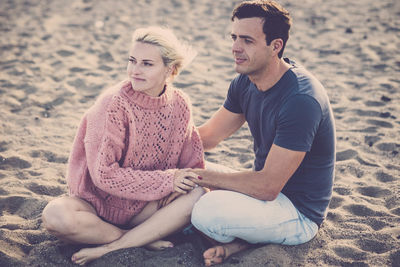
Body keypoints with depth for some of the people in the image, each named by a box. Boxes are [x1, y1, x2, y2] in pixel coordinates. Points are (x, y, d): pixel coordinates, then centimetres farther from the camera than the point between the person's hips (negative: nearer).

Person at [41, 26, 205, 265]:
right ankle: (147, 238, -16)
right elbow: (104, 174, -20)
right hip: (99, 202, -3)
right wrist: (166, 181, -22)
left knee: (199, 195, -24)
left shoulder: (180, 104, -4)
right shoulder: (114, 105, -18)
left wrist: (179, 185, -19)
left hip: (143, 208, 4)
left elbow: (194, 162, 5)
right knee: (55, 217, -33)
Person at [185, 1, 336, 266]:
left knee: (209, 209, -32)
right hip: (266, 185, 9)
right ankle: (242, 238, -1)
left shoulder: (301, 100, -29)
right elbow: (208, 136, 9)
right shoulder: (246, 83, -1)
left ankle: (245, 240, -1)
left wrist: (206, 176, -18)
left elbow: (267, 187, -28)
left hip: (299, 214, -9)